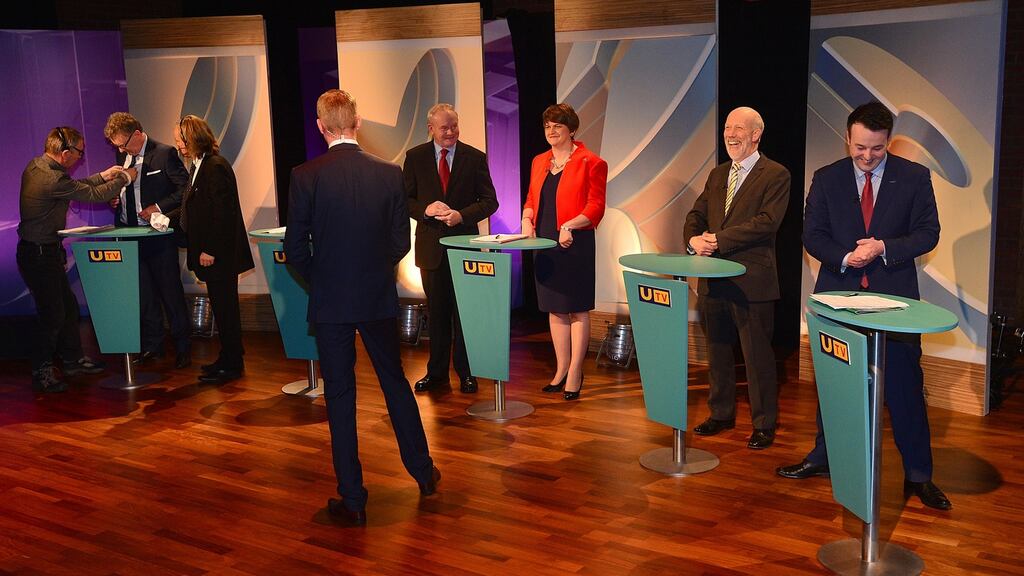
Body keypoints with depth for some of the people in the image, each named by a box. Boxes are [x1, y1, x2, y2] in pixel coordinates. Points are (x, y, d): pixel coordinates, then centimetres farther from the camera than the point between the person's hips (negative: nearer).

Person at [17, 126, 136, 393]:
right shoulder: (53, 180, -27)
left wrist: (103, 176, 14)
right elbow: (94, 194, -17)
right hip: (39, 255, -10)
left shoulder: (36, 166, 3)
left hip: (46, 252, 10)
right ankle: (41, 373, 14)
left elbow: (75, 187, 16)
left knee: (67, 306, 18)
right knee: (52, 315, 1)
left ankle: (73, 359, 32)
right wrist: (124, 179, -2)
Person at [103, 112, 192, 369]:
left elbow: (186, 188, -11)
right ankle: (152, 345, 21)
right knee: (143, 293, 11)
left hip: (158, 234, -6)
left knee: (170, 290, 1)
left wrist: (159, 207, -18)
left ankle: (182, 347, 11)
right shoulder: (123, 155, 10)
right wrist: (115, 197, 3)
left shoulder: (164, 154, -11)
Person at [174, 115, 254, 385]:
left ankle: (231, 365, 6)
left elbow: (222, 213, -21)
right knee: (221, 305, 15)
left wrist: (210, 250, -20)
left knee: (224, 307, -2)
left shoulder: (215, 167, -17)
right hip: (210, 251, 9)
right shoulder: (199, 165, 13)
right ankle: (229, 358, 24)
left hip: (220, 253, -9)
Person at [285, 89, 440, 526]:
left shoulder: (305, 177, -11)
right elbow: (400, 243, -1)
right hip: (378, 298, 2)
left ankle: (352, 499, 14)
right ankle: (423, 472, 31)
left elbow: (295, 249, -8)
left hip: (330, 302, -2)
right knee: (395, 381, 19)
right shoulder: (389, 173, -5)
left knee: (340, 396, 7)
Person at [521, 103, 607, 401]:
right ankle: (561, 370, 22)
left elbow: (595, 208, -10)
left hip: (574, 244, -6)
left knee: (578, 309, 0)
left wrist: (569, 226, -23)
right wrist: (527, 220, -1)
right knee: (555, 308, 12)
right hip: (545, 243, 7)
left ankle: (575, 373, 8)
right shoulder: (539, 162, 14)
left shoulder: (590, 163, -6)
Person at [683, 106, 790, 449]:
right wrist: (693, 240, -9)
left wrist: (719, 239, -19)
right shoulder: (717, 174, 16)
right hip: (713, 280, 7)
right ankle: (721, 414, 30)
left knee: (758, 356, 1)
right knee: (717, 351, 16)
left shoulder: (776, 175, -5)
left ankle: (764, 425, 13)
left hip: (752, 281, -7)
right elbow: (696, 215, 13)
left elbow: (767, 222, -17)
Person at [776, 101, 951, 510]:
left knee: (905, 387, 0)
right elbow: (812, 234, 2)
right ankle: (823, 458, 28)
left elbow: (927, 233, -1)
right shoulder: (826, 179, 3)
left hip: (894, 296, -1)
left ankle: (918, 475, 12)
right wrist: (844, 258, -16)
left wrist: (884, 248, -17)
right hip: (838, 294, 2)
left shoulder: (914, 177, 0)